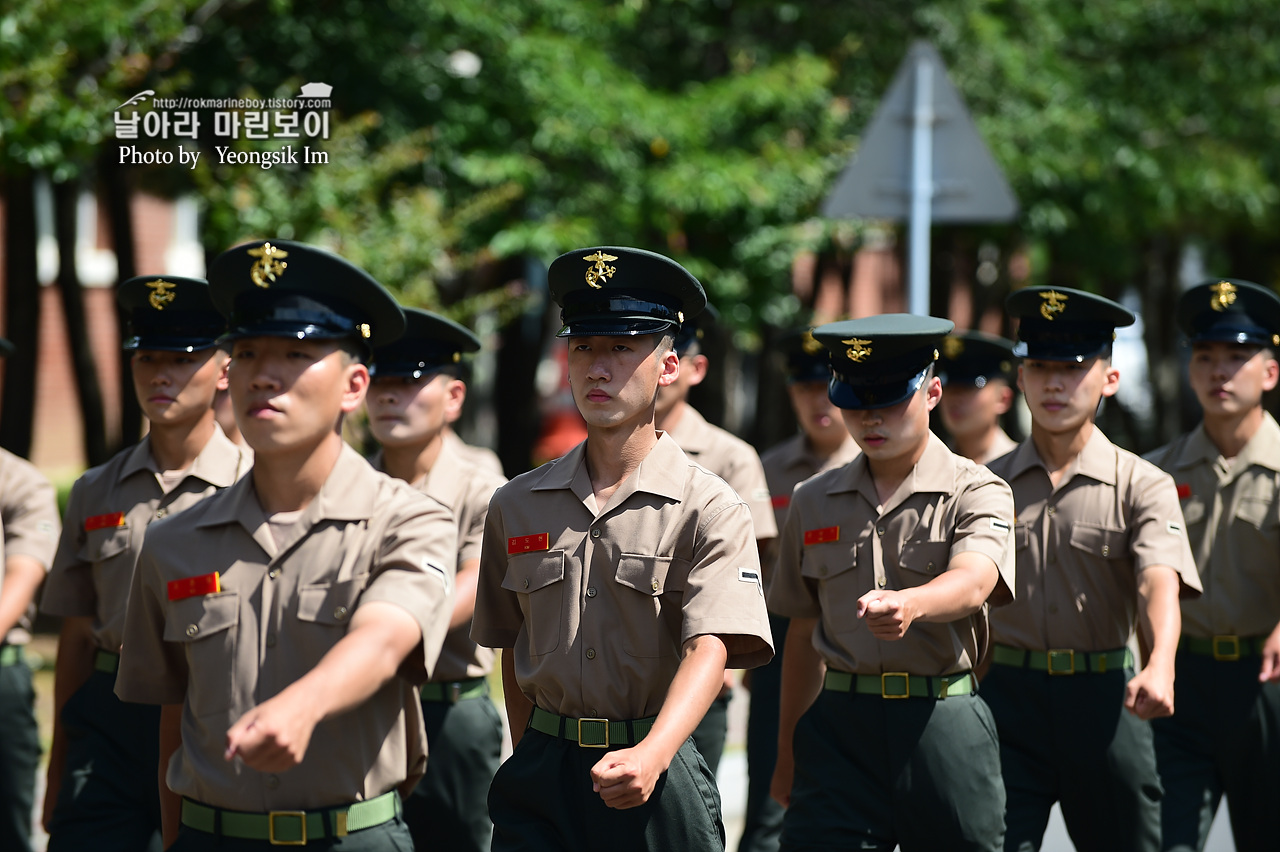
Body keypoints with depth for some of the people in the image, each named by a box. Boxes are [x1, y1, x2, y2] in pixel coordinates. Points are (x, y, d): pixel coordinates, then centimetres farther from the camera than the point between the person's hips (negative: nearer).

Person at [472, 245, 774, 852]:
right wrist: (532, 763, 11)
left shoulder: (709, 511, -7)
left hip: (659, 775, -3)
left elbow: (709, 649, -19)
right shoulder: (516, 506, 7)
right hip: (541, 775, 3)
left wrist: (651, 755, -34)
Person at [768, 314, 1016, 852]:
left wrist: (909, 604, -45)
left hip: (944, 726, -2)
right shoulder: (813, 502, 11)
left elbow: (973, 580, -23)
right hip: (838, 727, 3)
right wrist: (787, 755, 18)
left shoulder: (976, 493, -2)